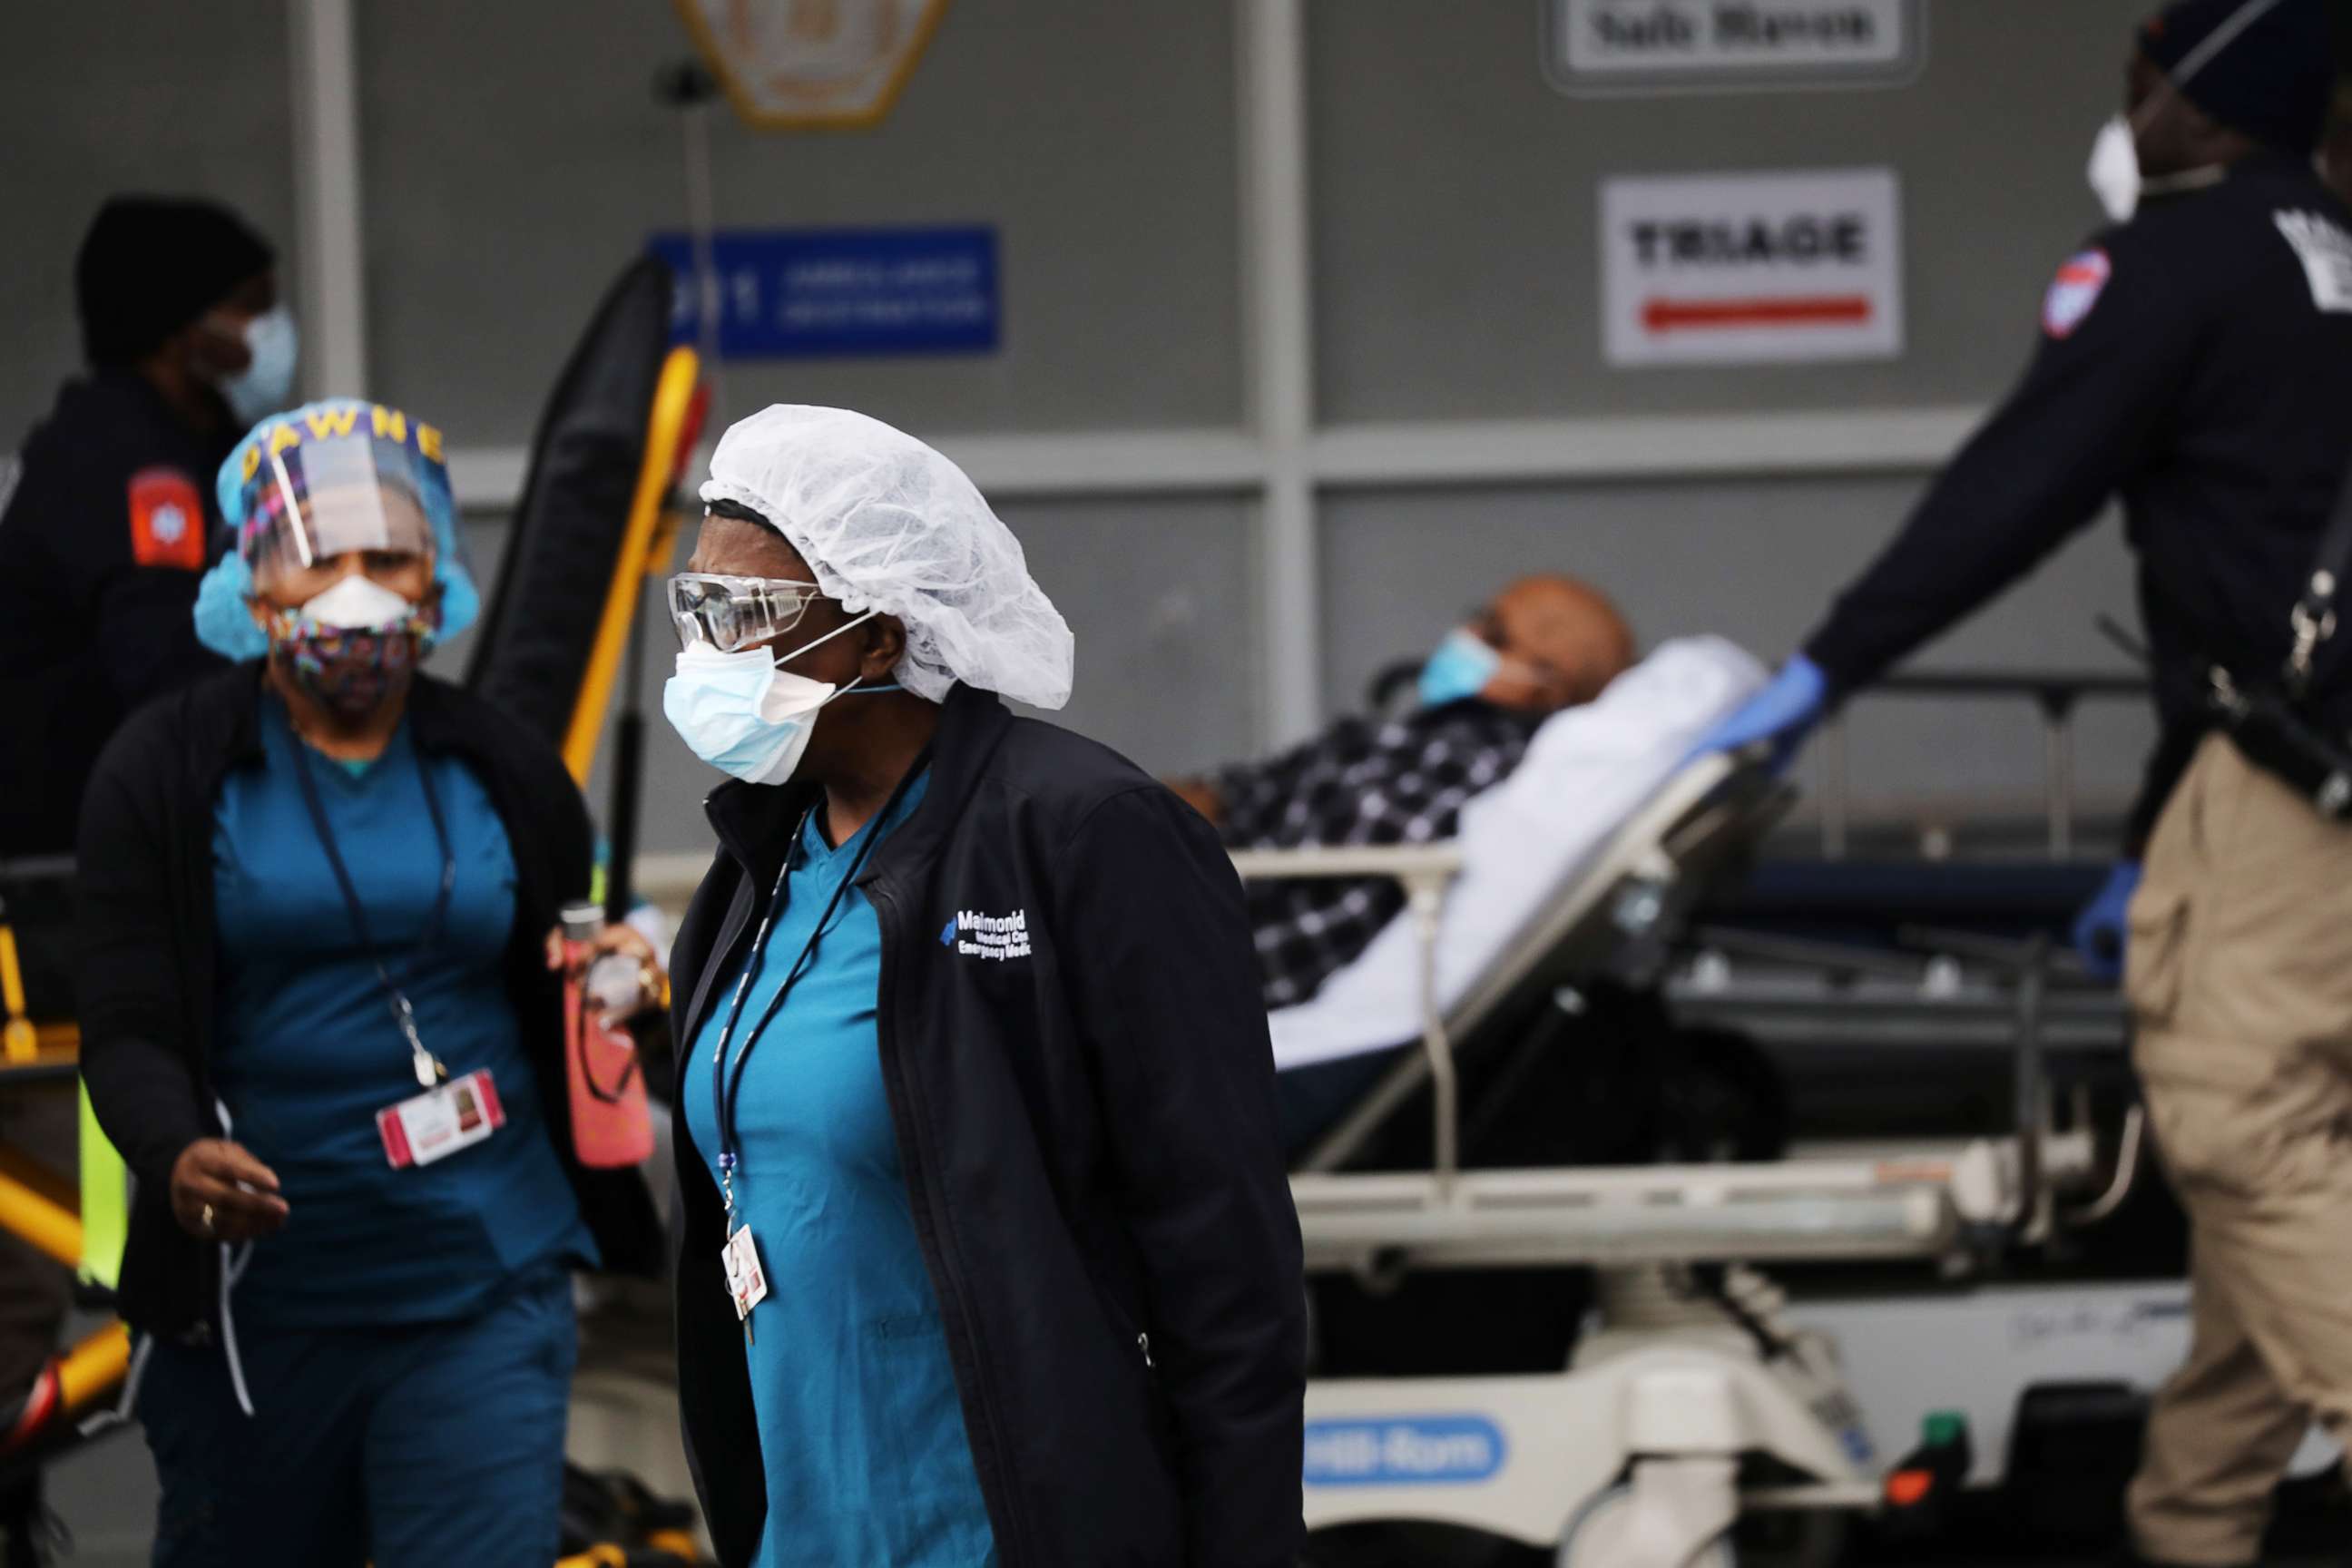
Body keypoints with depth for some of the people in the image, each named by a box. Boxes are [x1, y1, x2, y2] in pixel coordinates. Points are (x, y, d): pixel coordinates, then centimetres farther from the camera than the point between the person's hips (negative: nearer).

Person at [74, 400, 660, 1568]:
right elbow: (128, 1027, -6)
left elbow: (561, 1008, 16)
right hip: (252, 1293, -1)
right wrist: (177, 1157, -26)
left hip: (484, 1295, 1)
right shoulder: (166, 773, 0)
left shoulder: (506, 776, 8)